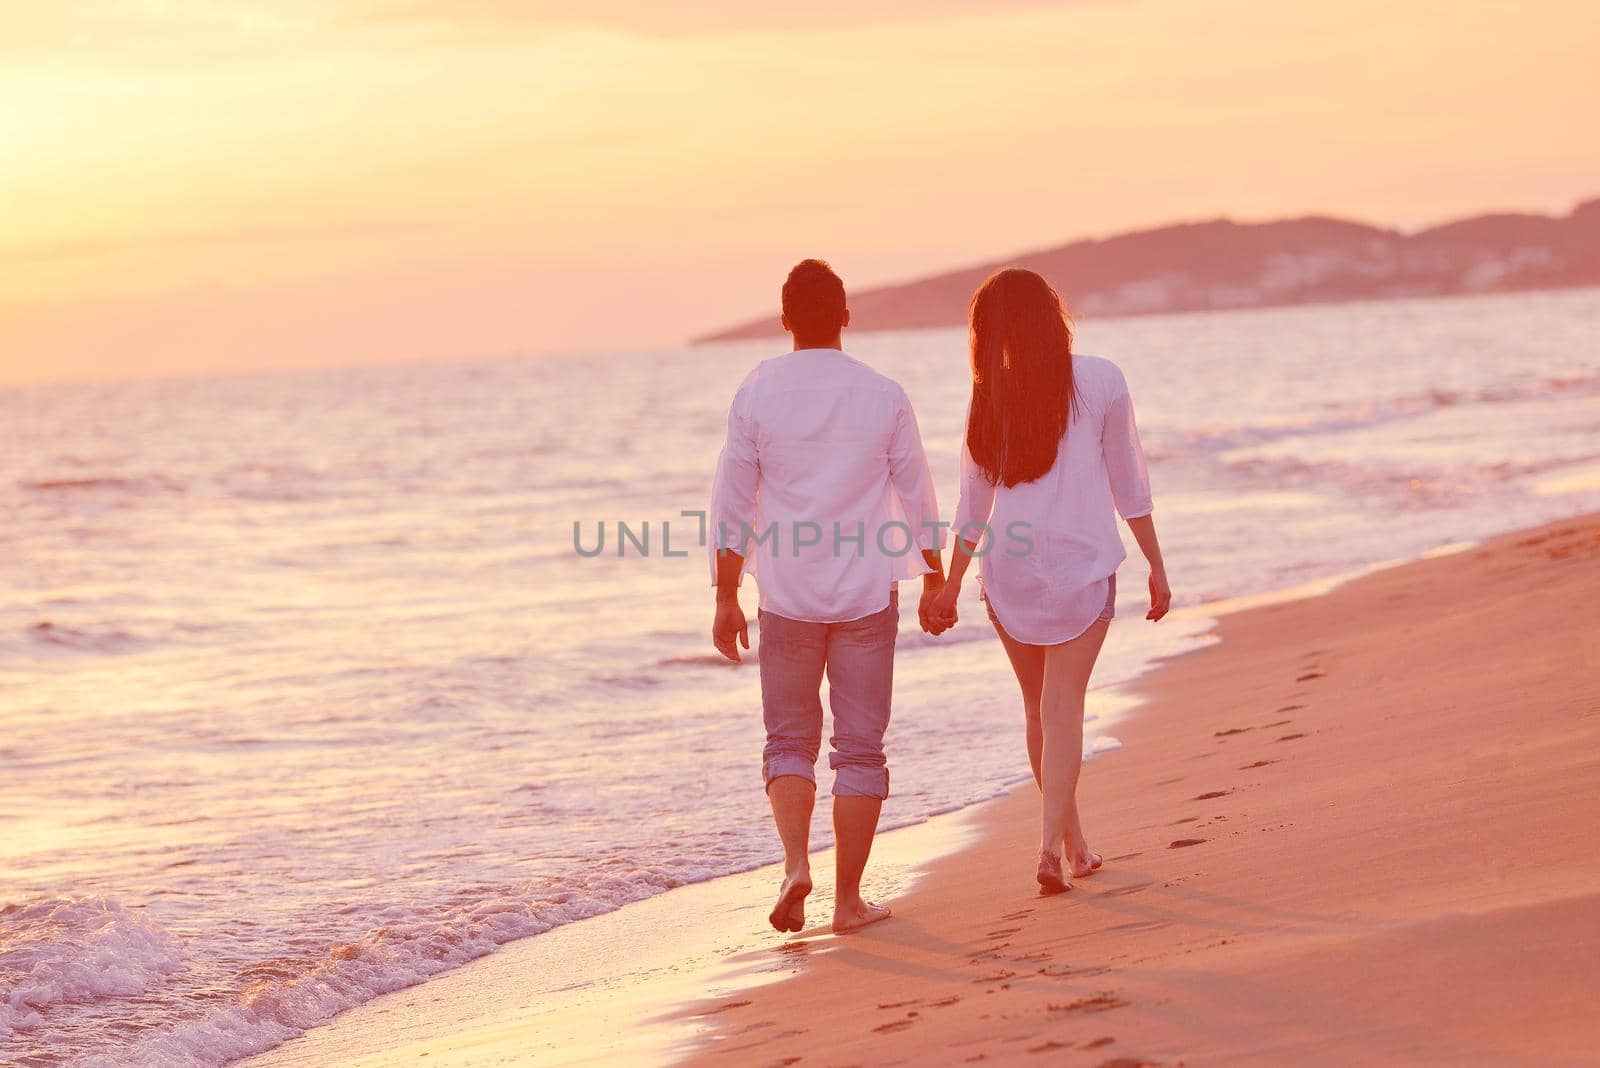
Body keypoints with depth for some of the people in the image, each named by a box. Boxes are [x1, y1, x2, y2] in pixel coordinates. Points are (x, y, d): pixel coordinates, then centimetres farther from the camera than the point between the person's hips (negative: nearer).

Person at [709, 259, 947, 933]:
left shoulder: (756, 396, -4)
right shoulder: (883, 397, -4)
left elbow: (731, 507, -2)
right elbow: (917, 498, 2)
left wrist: (726, 599, 5)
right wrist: (933, 581, 14)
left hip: (787, 599, 0)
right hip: (867, 598, 0)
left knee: (789, 742, 14)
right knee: (859, 747, 7)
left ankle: (795, 862, -8)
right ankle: (848, 898, 8)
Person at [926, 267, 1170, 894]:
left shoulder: (992, 396, 1)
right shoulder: (1100, 382, -2)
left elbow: (974, 504, 5)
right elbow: (1128, 483, 1)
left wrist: (951, 586, 13)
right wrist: (1155, 563, 9)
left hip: (1008, 567, 2)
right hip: (1082, 561, -2)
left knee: (1039, 708, 14)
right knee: (1063, 707, -2)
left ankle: (1073, 843, 23)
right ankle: (1053, 843, -16)